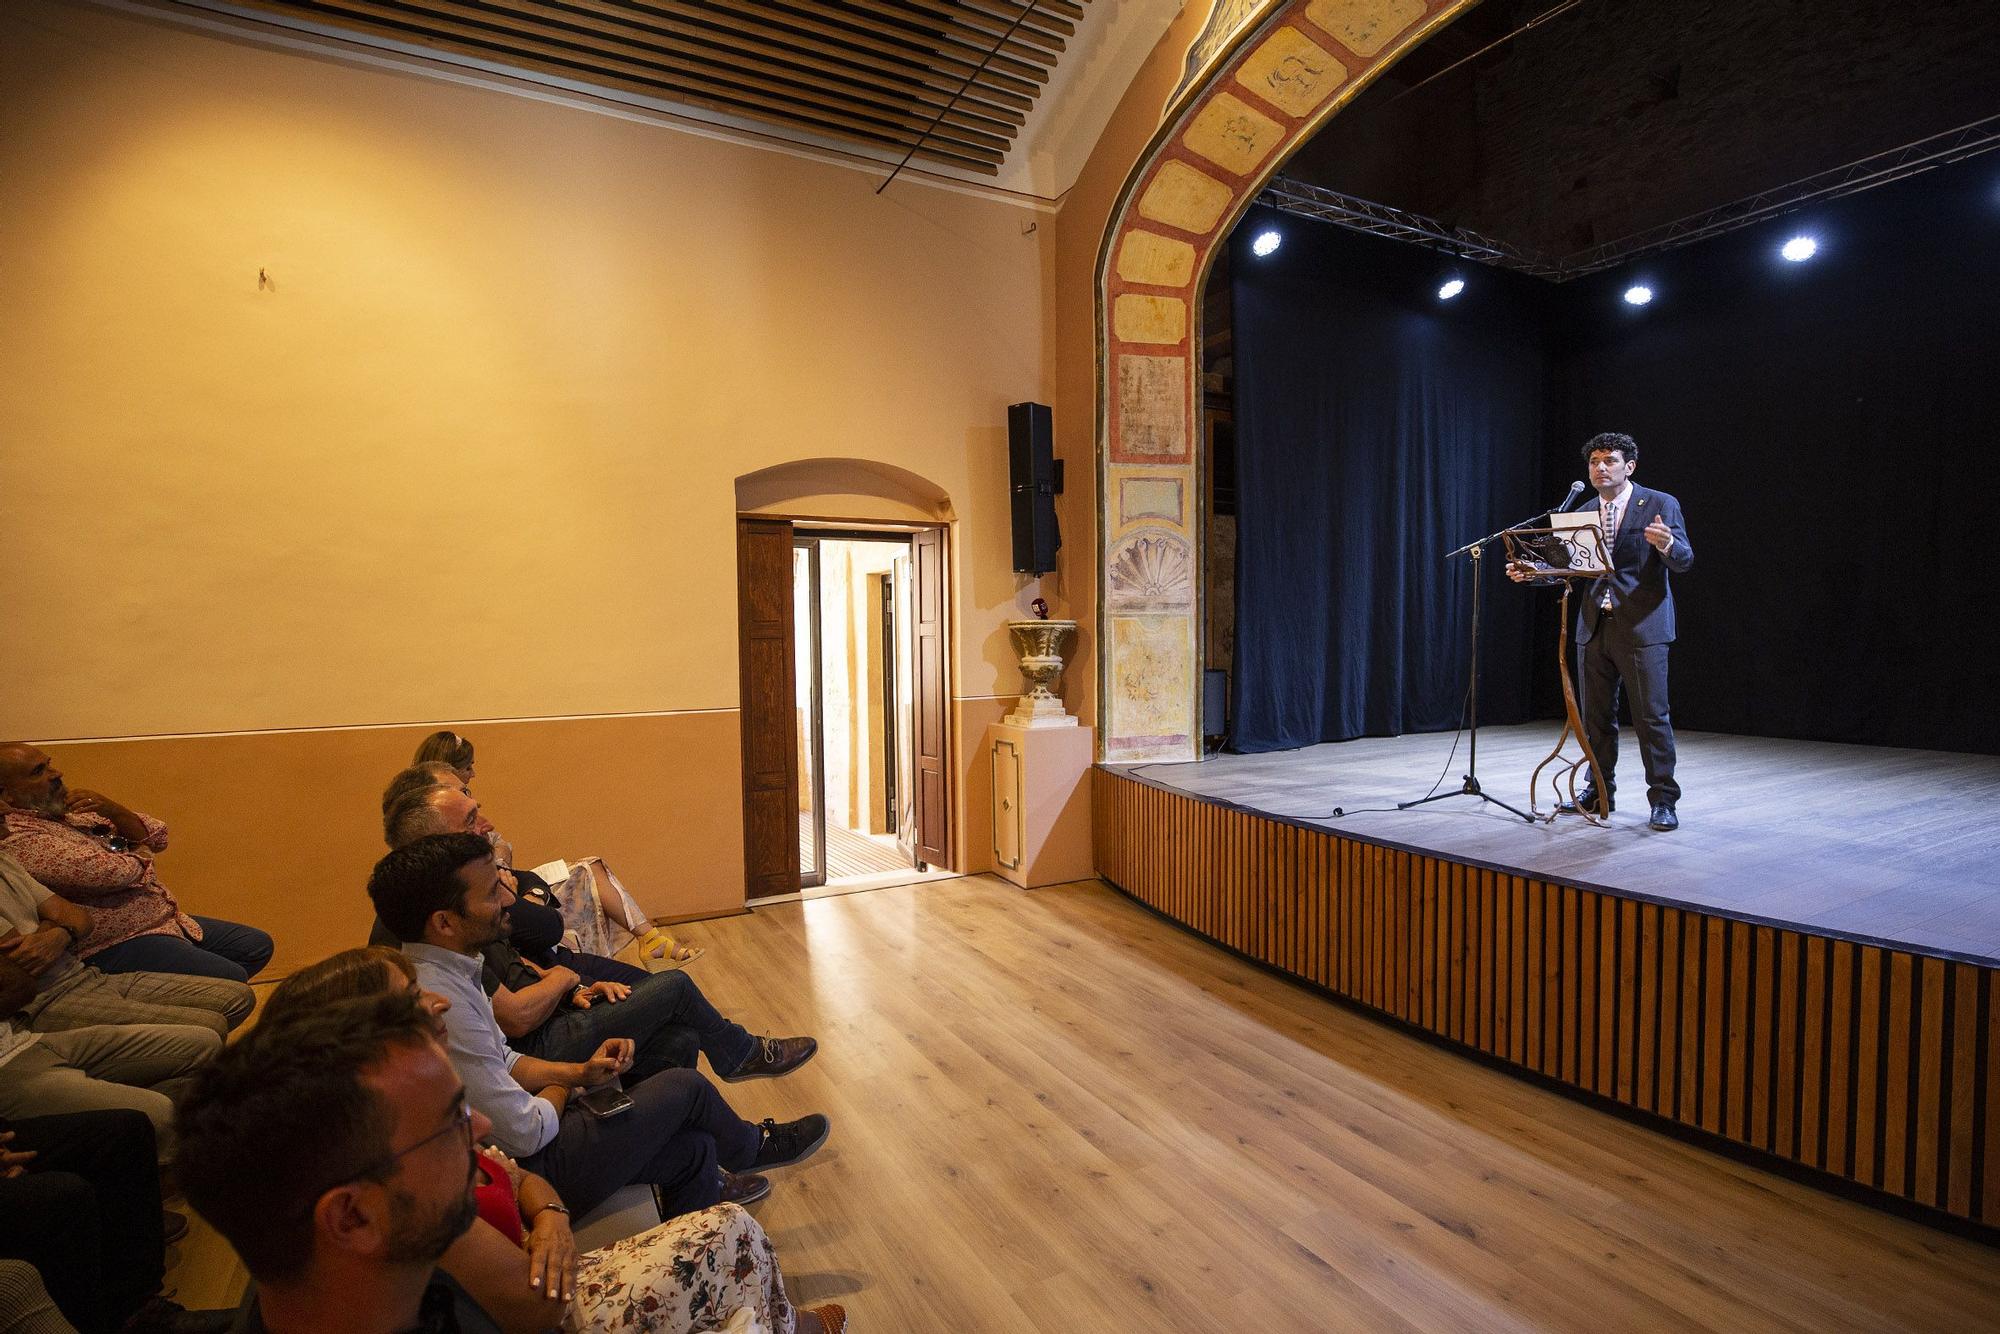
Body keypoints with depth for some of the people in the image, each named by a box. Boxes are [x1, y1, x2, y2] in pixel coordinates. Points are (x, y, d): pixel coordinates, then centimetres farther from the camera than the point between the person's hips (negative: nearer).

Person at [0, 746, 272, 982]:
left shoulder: (71, 809, 11)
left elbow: (156, 839, 9)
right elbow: (113, 874, -27)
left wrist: (113, 810, -9)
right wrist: (141, 855, -4)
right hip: (116, 946, -9)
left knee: (257, 945, 10)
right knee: (232, 980, -22)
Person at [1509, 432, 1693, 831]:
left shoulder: (1661, 505, -1)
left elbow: (1684, 561, -7)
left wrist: (1667, 544, -29)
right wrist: (1533, 572, -5)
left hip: (1641, 627, -5)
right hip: (1594, 628, 5)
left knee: (1651, 716, -3)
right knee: (1596, 715, 11)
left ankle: (1663, 800, 7)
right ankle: (1600, 790, 23)